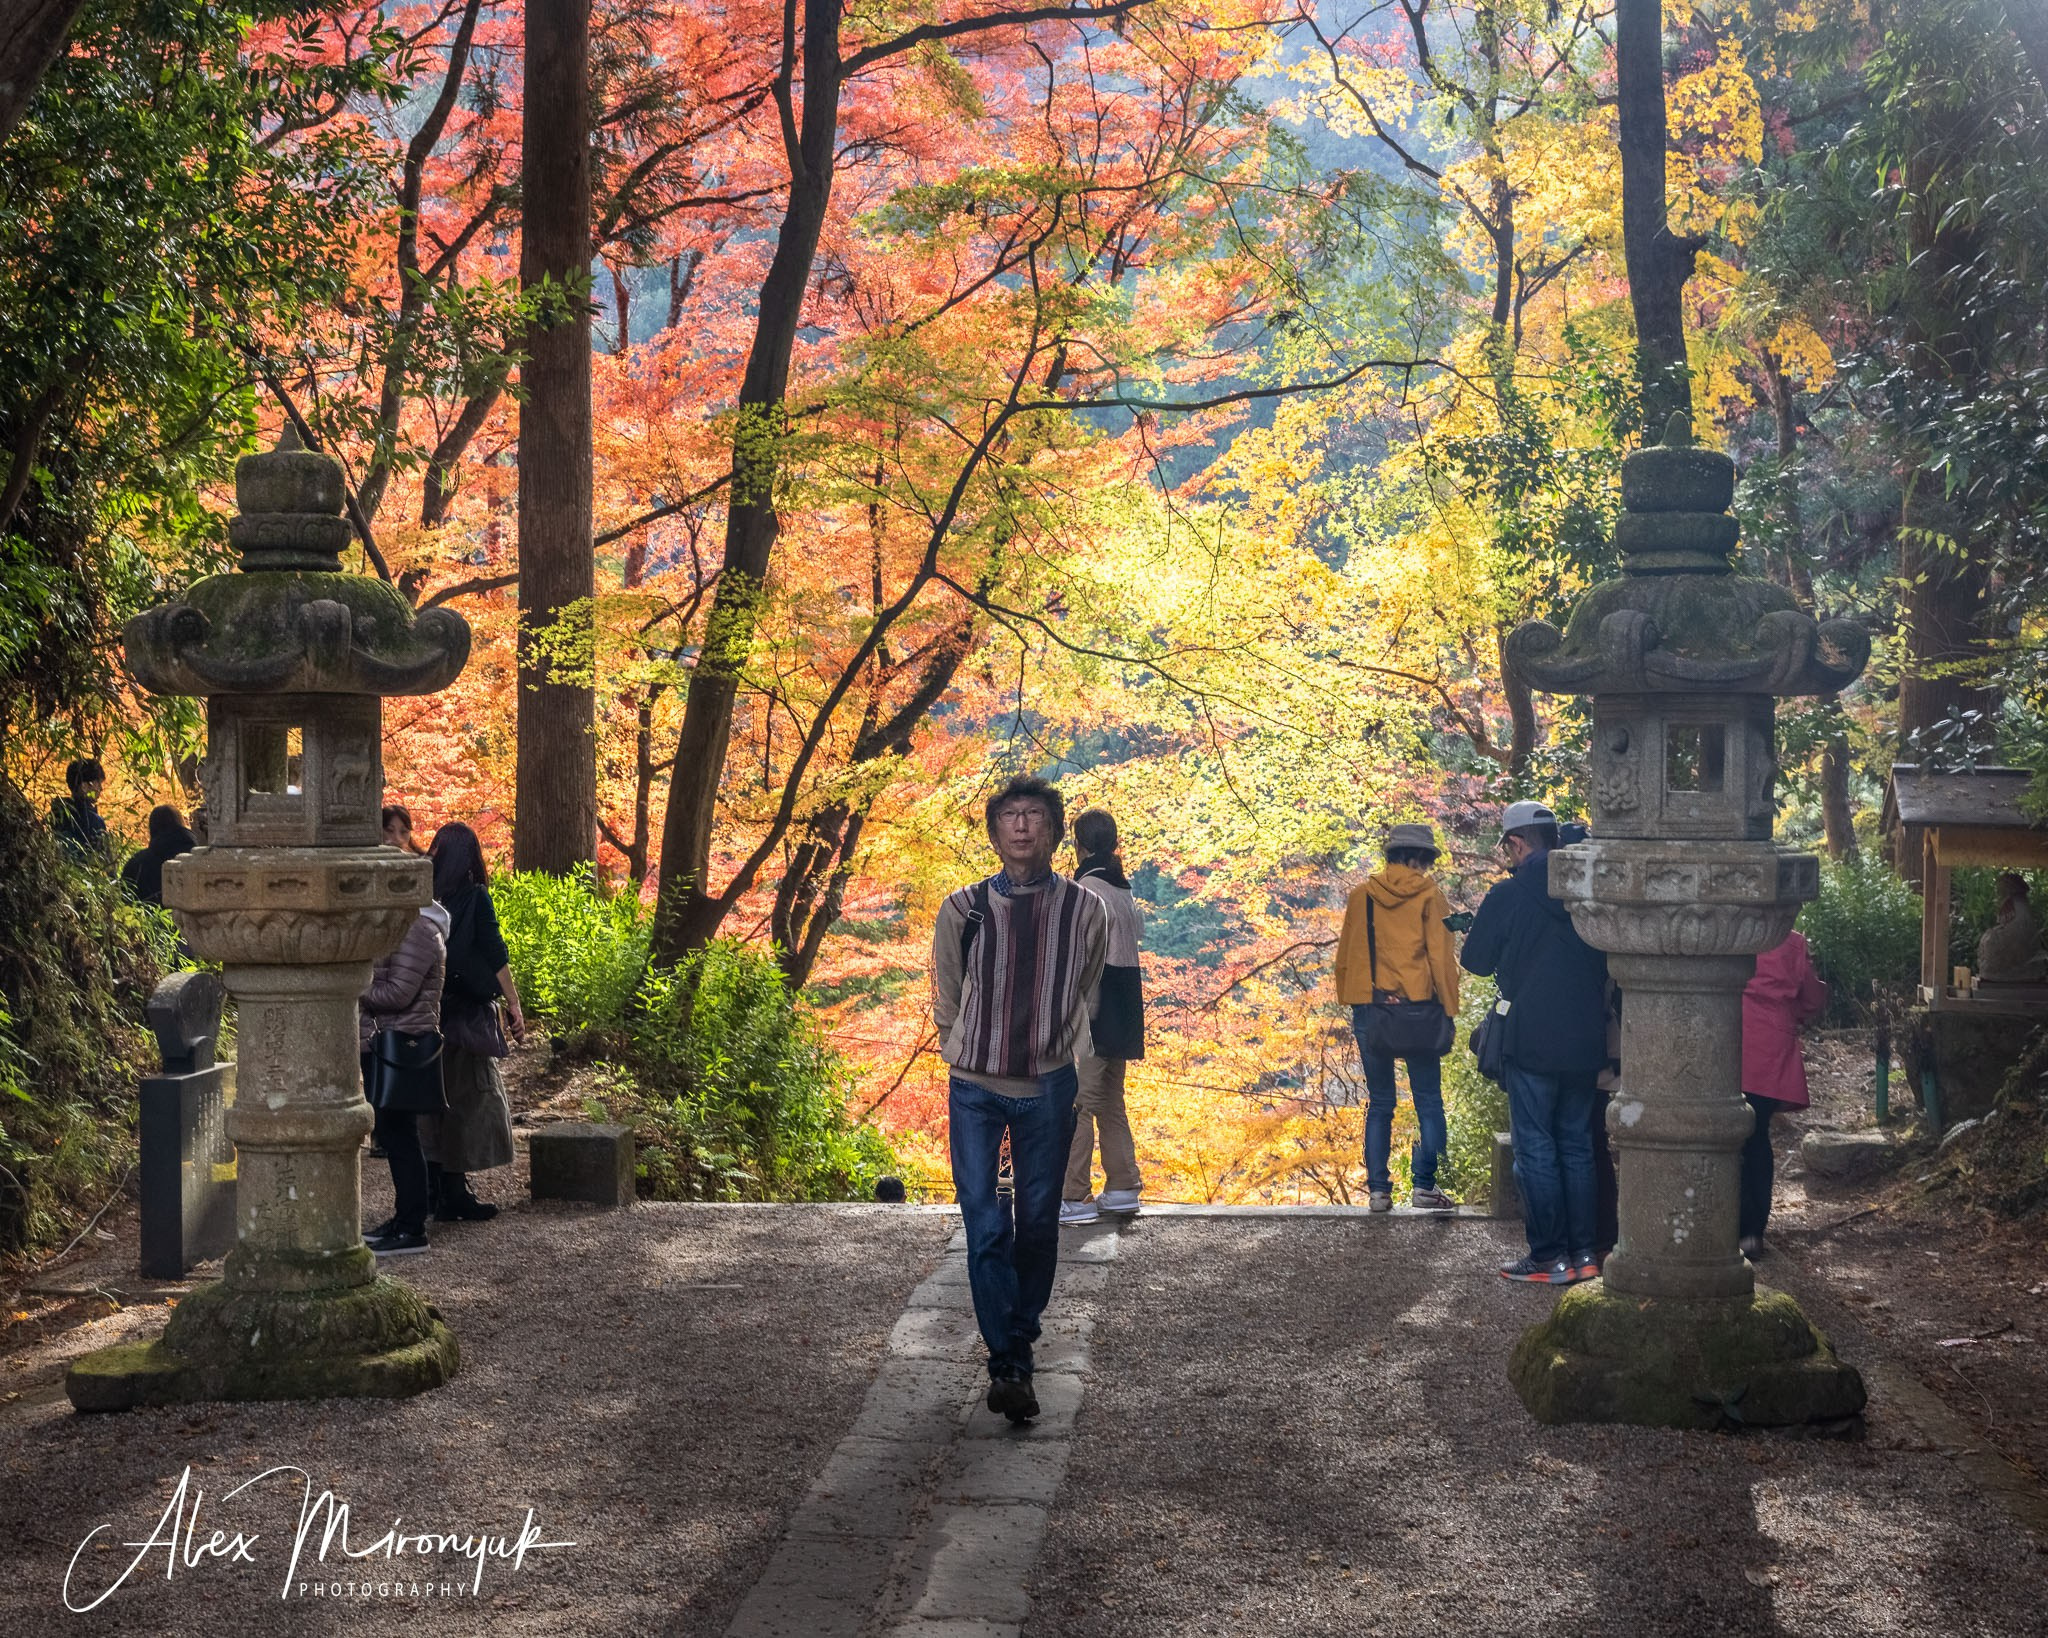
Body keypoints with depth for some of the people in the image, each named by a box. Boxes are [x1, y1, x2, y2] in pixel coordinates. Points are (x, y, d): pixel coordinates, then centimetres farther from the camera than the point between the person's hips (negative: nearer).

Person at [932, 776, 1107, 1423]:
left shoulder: (1085, 911, -2)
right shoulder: (962, 909, -4)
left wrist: (1076, 1076, 12)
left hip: (1048, 1089, 1)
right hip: (976, 1090, -1)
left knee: (1038, 1224, 6)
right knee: (986, 1226, -8)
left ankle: (1021, 1339, 24)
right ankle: (1008, 1363, -6)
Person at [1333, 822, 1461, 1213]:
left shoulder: (1362, 894, 6)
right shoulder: (1428, 893, -2)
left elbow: (1346, 954, 9)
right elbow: (1441, 954, -4)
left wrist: (1348, 1004, 15)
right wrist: (1449, 1009, 1)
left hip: (1369, 1008, 3)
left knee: (1379, 1104, 9)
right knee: (1428, 1101, 5)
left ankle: (1378, 1190, 3)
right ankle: (1424, 1185, -4)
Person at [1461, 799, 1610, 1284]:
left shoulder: (1507, 895, -11)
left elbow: (1477, 962, -2)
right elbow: (1607, 960, 14)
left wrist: (1466, 943, 19)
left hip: (1532, 1043, -5)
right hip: (1586, 1043, 5)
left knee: (1535, 1148, 2)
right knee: (1576, 1145, 14)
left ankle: (1549, 1257, 3)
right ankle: (1583, 1253, 16)